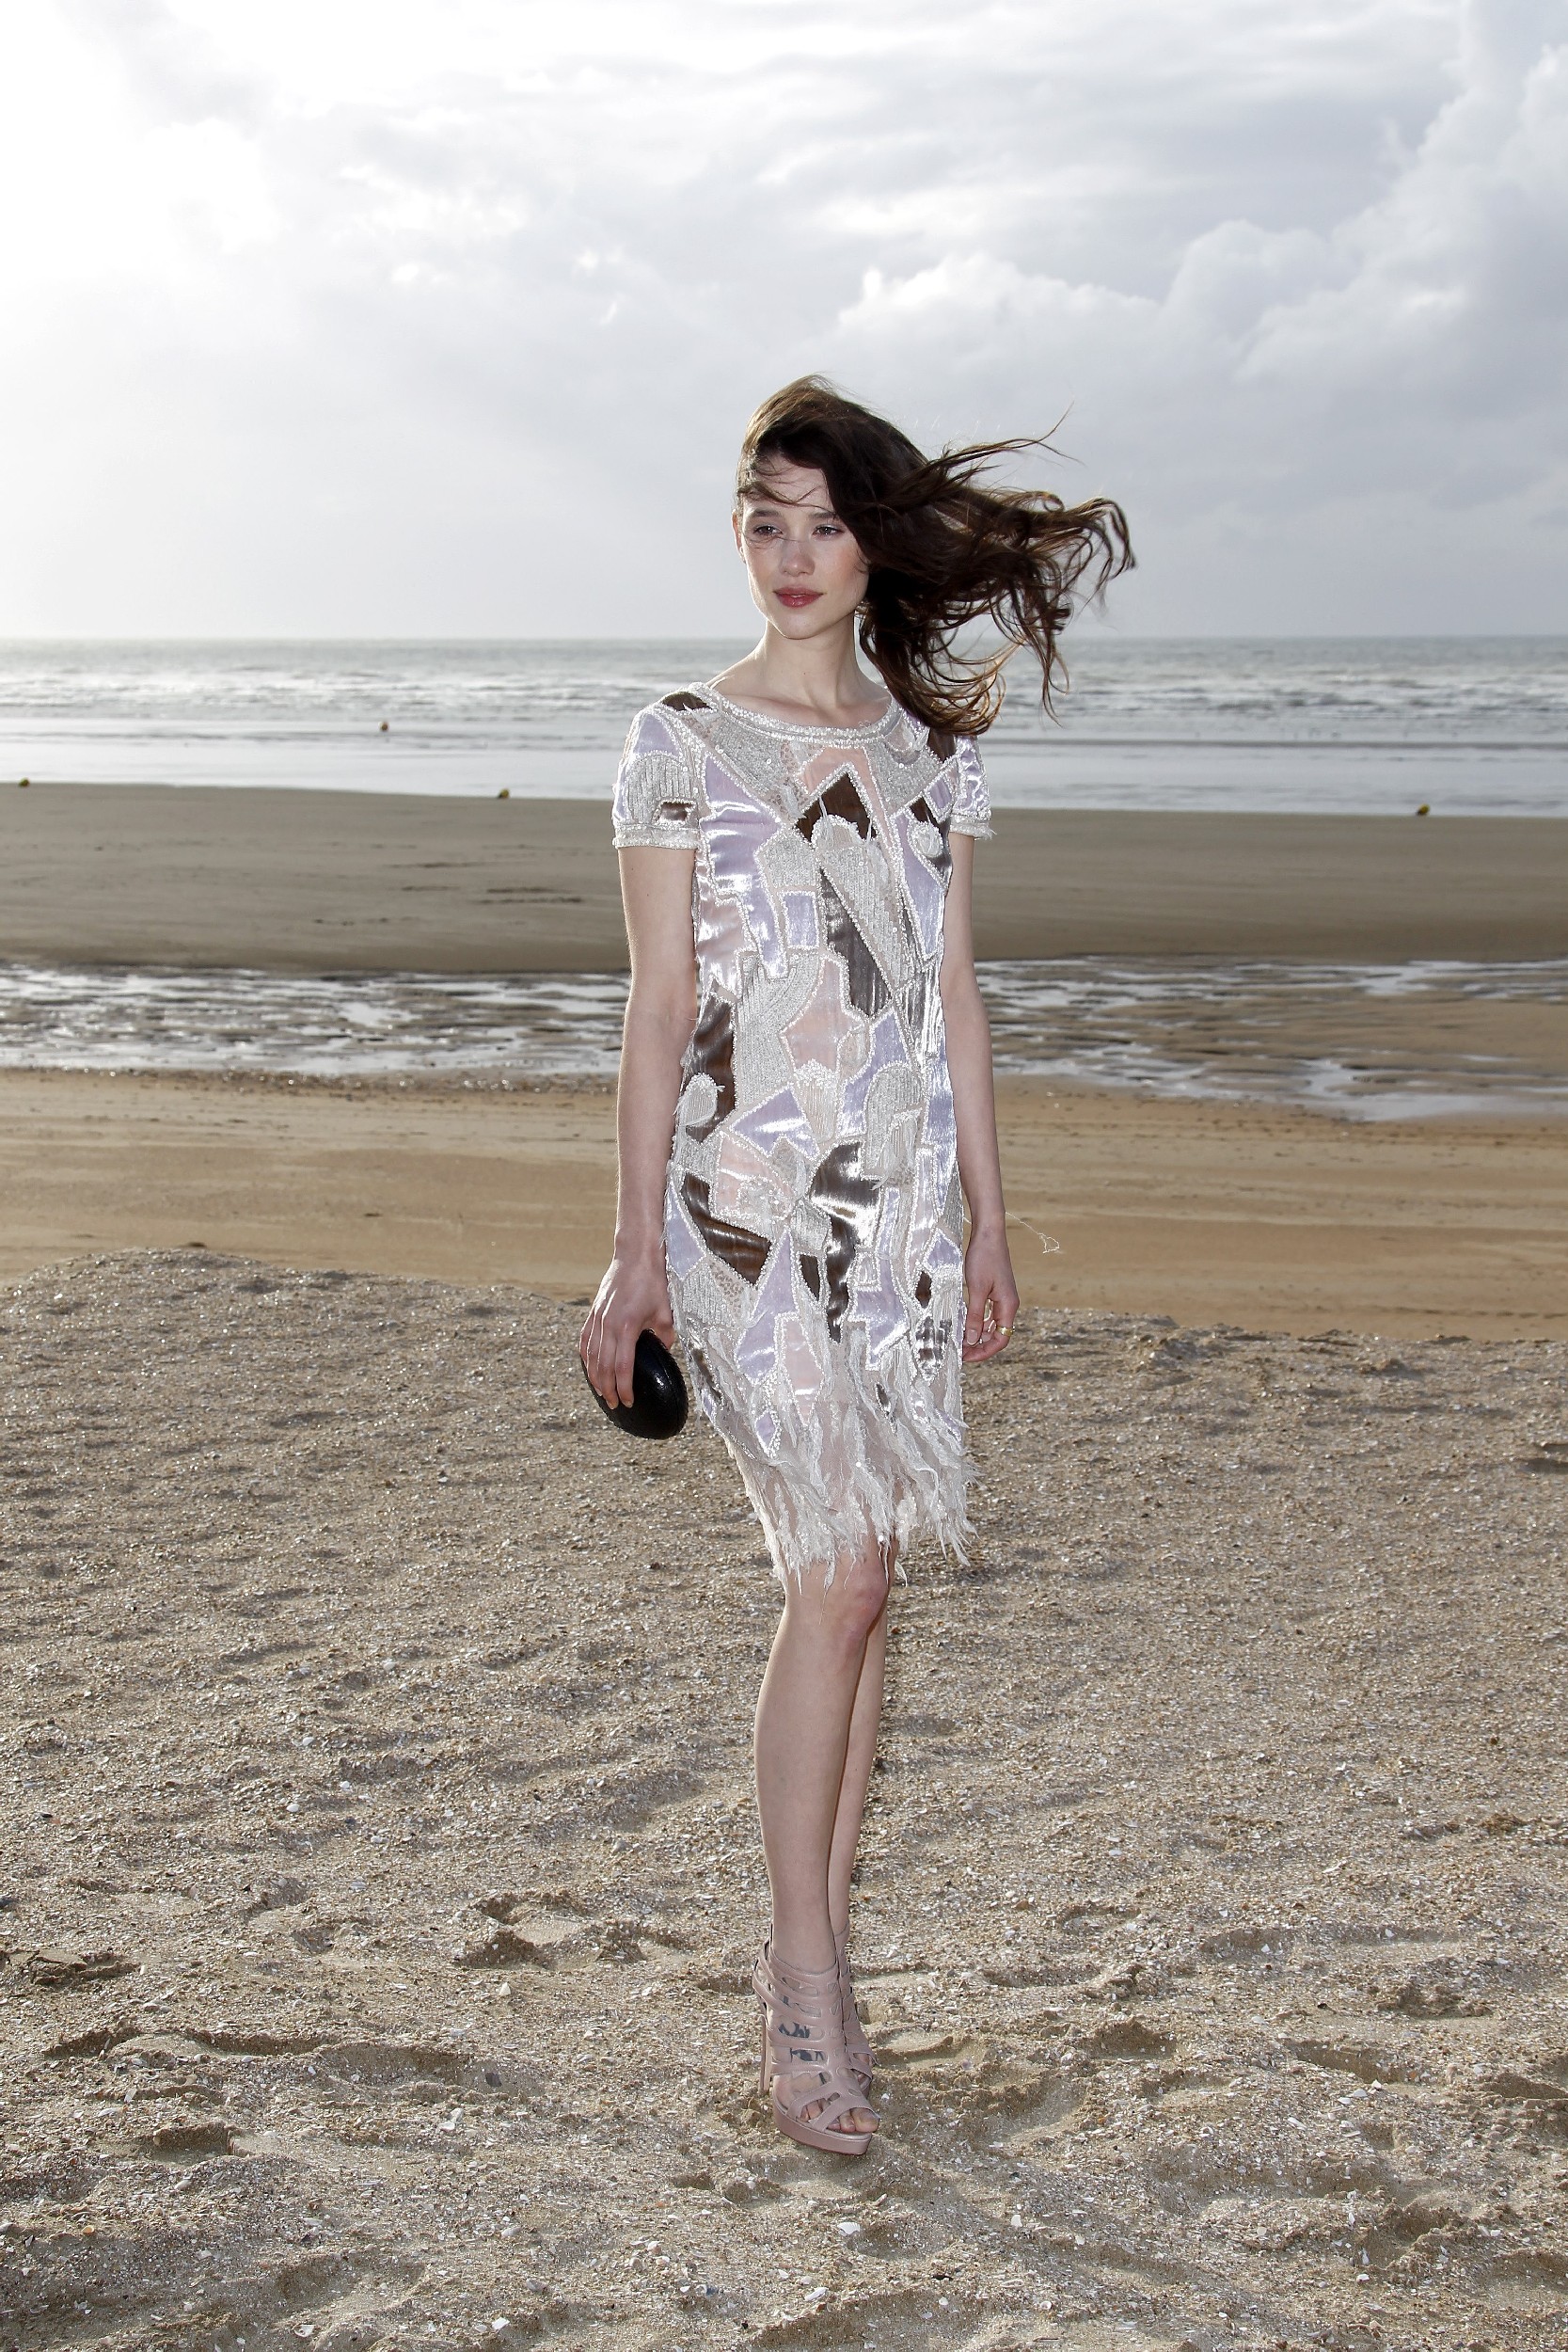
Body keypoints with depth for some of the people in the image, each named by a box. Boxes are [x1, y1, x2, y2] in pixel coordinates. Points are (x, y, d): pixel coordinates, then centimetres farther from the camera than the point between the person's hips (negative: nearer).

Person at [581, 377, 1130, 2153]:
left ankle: (817, 1946, 18)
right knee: (838, 1569, -12)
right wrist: (634, 1254, -6)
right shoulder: (684, 743, -1)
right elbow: (658, 1009, -3)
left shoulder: (930, 752, 11)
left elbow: (954, 1002, 13)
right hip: (748, 1195, -4)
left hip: (903, 1202, 4)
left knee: (858, 1574, 7)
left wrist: (988, 1222, 11)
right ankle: (806, 1980, -1)